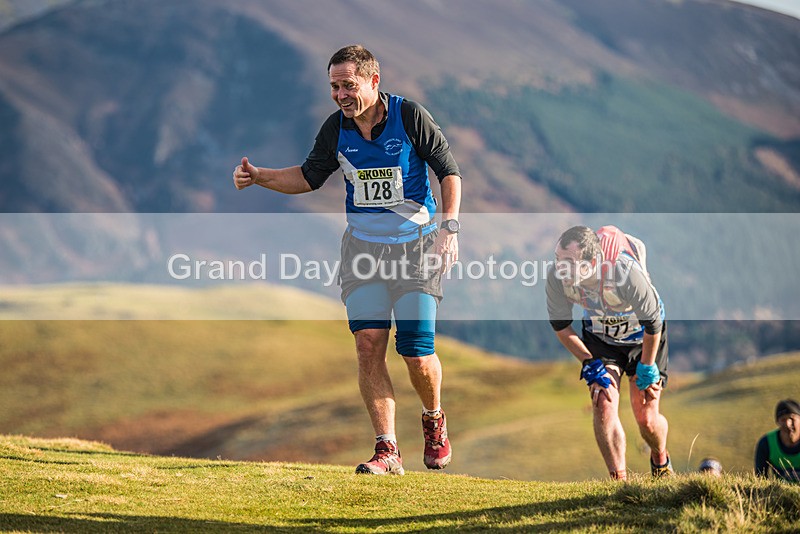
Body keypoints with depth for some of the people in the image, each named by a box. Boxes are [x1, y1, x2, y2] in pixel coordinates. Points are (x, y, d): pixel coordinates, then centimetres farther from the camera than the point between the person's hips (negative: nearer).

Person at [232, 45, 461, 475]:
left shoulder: (409, 116, -10)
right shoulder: (336, 129, 1)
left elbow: (449, 170, -2)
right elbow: (310, 176, 16)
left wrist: (449, 226, -11)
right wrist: (258, 177, 2)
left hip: (416, 243, -3)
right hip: (363, 244, 4)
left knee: (416, 354, -7)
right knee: (368, 346, -8)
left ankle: (434, 421, 24)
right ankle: (387, 451, -2)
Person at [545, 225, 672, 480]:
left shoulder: (625, 271, -41)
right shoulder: (556, 277, -29)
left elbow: (652, 321, -25)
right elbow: (560, 325, -9)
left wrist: (646, 369, -13)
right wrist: (591, 365, -12)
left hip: (642, 336, -3)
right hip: (599, 334, 3)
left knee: (647, 419, 0)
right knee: (604, 408, -16)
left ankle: (661, 460, 33)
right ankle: (620, 481, -4)